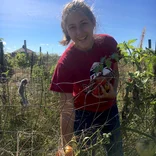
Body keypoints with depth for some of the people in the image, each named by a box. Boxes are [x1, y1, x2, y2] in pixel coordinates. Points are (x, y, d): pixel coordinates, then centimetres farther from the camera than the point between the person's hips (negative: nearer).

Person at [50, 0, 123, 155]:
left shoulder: (108, 42, -18)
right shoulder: (66, 63, -29)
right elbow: (67, 111, -25)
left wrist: (114, 92, -13)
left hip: (110, 110, 4)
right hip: (85, 115, -4)